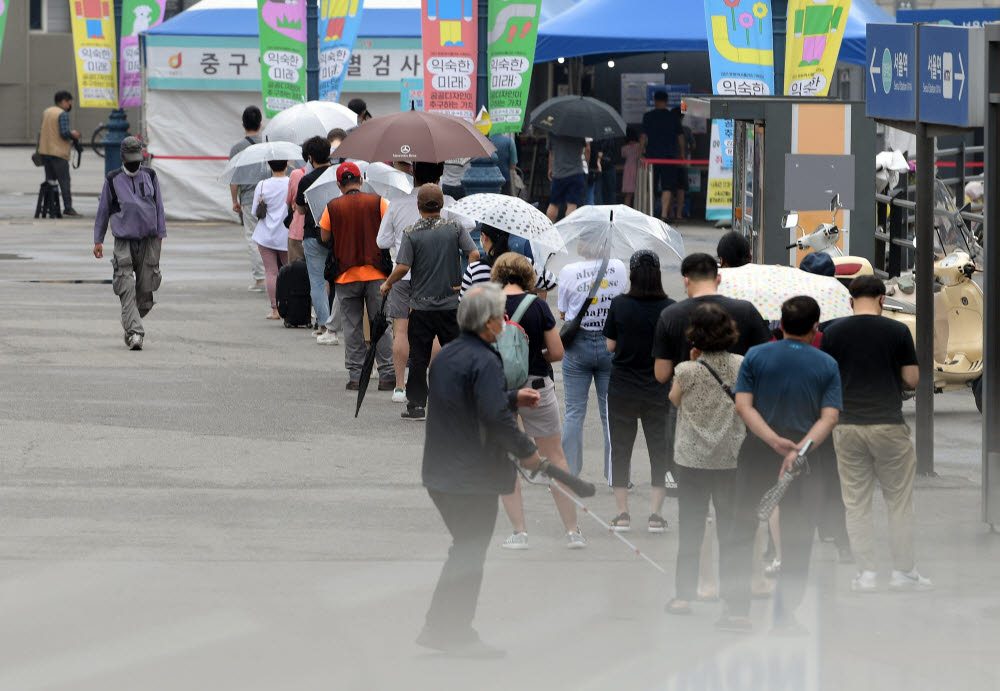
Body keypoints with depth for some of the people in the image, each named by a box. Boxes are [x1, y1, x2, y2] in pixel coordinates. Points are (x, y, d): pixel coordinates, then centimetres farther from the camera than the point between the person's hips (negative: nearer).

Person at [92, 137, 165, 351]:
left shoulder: (150, 177, 9)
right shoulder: (113, 180, 4)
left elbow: (159, 206, 15)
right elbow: (103, 210, 10)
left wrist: (160, 235, 9)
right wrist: (98, 240, 9)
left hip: (148, 240, 2)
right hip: (123, 241, -2)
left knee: (146, 290, 3)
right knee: (127, 290, -13)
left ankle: (130, 326, 22)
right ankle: (134, 332, -17)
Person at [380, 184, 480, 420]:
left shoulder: (412, 234, -6)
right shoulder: (455, 228, -1)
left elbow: (402, 267, -11)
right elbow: (474, 255, -9)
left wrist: (387, 283, 7)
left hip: (422, 305, -1)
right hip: (451, 303, 1)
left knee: (419, 356, 5)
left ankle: (416, 404, 5)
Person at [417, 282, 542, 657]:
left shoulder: (446, 355, 10)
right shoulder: (484, 362, -19)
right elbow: (495, 418, -25)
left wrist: (514, 398, 24)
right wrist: (527, 450, -12)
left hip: (440, 472, 9)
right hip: (473, 478, -9)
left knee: (465, 551, 18)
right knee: (470, 555, 2)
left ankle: (437, 628, 19)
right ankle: (458, 636, 7)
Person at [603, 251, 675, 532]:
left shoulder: (619, 305, -9)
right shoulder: (669, 308, -9)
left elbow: (611, 345, -3)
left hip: (622, 390, 0)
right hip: (658, 390, 0)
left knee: (621, 448, 9)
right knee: (659, 448, 9)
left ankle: (622, 513, 8)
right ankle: (656, 514, 5)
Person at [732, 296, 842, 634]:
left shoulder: (756, 356, 0)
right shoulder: (827, 365, 0)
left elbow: (743, 405, -9)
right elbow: (830, 417, -10)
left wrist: (774, 439, -16)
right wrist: (801, 448, -19)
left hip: (757, 452, 0)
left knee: (744, 529, 9)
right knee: (796, 537, 5)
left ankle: (737, 607, 2)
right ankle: (784, 615, 1)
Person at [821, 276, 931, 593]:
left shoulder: (833, 332, 0)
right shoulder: (897, 331, -5)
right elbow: (912, 379, -3)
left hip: (848, 427, 1)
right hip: (888, 424, -1)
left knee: (857, 504, 6)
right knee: (899, 501, 8)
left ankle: (866, 573, 4)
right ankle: (903, 572, 10)